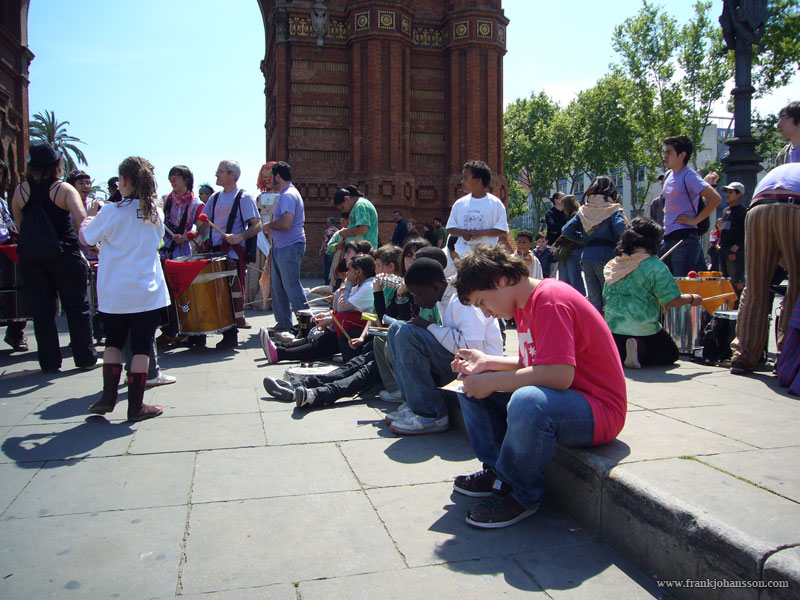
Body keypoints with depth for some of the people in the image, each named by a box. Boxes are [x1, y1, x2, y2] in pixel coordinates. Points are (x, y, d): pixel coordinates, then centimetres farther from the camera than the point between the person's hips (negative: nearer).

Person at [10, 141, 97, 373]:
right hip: (65, 255, -3)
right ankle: (85, 358, 14)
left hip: (31, 258, 3)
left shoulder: (20, 190, 1)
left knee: (41, 310, 10)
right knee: (77, 308, 8)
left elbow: (19, 225, 6)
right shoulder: (65, 189, -9)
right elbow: (81, 221, -22)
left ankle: (49, 362, 15)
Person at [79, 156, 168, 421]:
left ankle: (108, 398, 16)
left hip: (113, 293, 0)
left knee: (113, 342, 17)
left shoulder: (111, 212, -10)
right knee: (141, 347, 4)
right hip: (147, 292, 0)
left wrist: (87, 222, 25)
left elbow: (87, 237, 5)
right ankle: (136, 405, 8)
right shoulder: (155, 213, -2)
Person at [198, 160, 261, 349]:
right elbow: (205, 223, 24)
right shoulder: (215, 198, 17)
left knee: (233, 294, -4)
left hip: (234, 254, -6)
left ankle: (232, 335, 4)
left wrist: (240, 237, -25)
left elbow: (257, 225, -10)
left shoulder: (244, 198, -3)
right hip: (215, 252, 6)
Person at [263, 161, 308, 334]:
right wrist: (271, 226, 11)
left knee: (292, 286, -6)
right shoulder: (284, 194, 18)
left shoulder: (288, 195, -15)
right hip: (280, 247, 11)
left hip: (290, 247, -11)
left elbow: (286, 223, -25)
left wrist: (269, 225, -9)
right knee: (278, 286, 13)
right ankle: (283, 323, 21)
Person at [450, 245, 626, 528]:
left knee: (527, 402, -41)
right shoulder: (526, 303, 9)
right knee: (472, 386, 12)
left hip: (599, 412, -10)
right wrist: (487, 362, 4)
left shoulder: (550, 299, -21)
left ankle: (521, 496, -15)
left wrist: (492, 382, -23)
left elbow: (559, 375, -31)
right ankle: (498, 473, 11)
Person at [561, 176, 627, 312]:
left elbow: (566, 231, 6)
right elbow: (621, 230, -18)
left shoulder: (583, 210, 10)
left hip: (586, 257, 4)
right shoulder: (613, 209, -3)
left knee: (593, 299, 11)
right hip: (606, 257, -4)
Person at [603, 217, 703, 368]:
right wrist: (692, 298, 4)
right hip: (644, 329, -6)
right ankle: (641, 352, -11)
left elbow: (605, 297, 15)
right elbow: (673, 300, -15)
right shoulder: (655, 266, -12)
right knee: (671, 353, 18)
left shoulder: (613, 263, 6)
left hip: (613, 328, 6)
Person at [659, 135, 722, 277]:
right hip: (668, 238, 8)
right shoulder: (668, 175, 13)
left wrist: (695, 220, -15)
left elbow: (716, 199, -20)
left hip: (685, 238, -8)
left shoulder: (689, 176, -11)